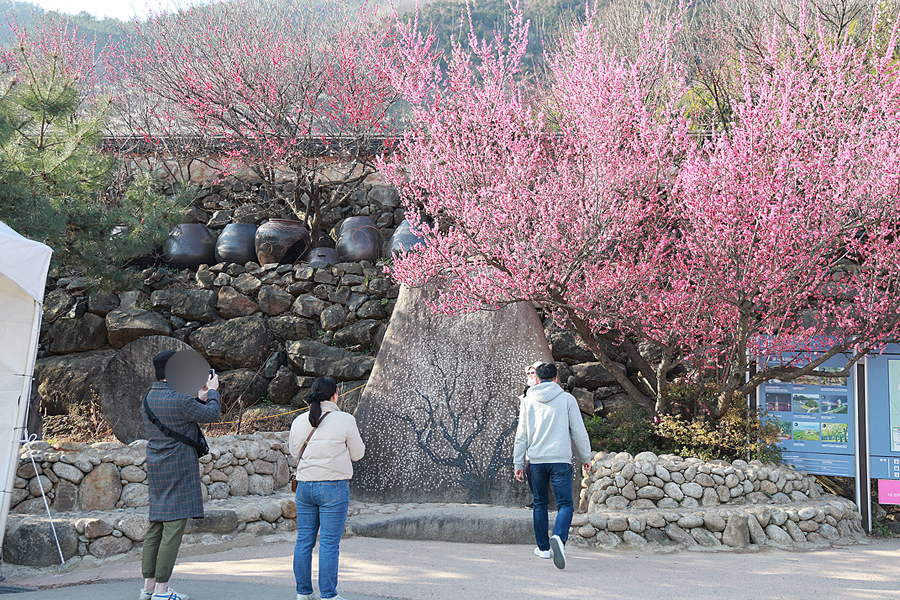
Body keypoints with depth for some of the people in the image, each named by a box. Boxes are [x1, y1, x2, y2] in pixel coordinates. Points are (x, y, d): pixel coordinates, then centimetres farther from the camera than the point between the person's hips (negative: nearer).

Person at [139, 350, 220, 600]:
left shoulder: (149, 398, 10)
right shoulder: (178, 399, -17)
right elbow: (212, 414, -5)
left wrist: (200, 397, 21)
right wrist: (212, 391, 9)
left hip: (155, 467, 9)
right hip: (178, 469, -9)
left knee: (156, 527, 13)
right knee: (173, 527, -5)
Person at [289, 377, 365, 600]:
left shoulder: (299, 422, 2)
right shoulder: (345, 420, -8)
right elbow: (357, 454, 3)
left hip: (304, 485, 4)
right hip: (333, 487, -4)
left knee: (304, 540, 12)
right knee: (329, 543, 1)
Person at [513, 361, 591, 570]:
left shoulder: (528, 400, 6)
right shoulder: (567, 398, 1)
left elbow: (521, 435, 7)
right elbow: (578, 431, 3)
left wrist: (518, 463, 12)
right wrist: (586, 457, 14)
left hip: (536, 460, 2)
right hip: (561, 460, -2)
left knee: (540, 504, 16)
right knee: (565, 504, -1)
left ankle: (543, 547, 21)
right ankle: (559, 538, -27)